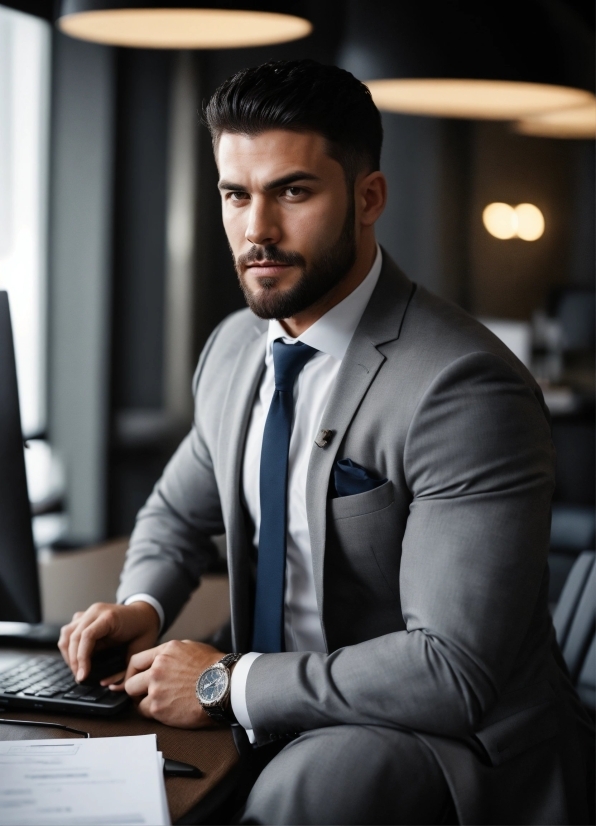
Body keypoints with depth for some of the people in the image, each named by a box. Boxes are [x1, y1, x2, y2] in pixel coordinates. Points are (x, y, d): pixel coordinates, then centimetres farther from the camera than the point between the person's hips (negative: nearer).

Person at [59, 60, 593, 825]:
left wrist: (230, 683, -19)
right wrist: (142, 604, 0)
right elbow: (177, 515, 22)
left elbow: (453, 672, -26)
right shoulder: (232, 349, 5)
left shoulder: (466, 389, -22)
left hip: (455, 748, -7)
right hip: (284, 730, 8)